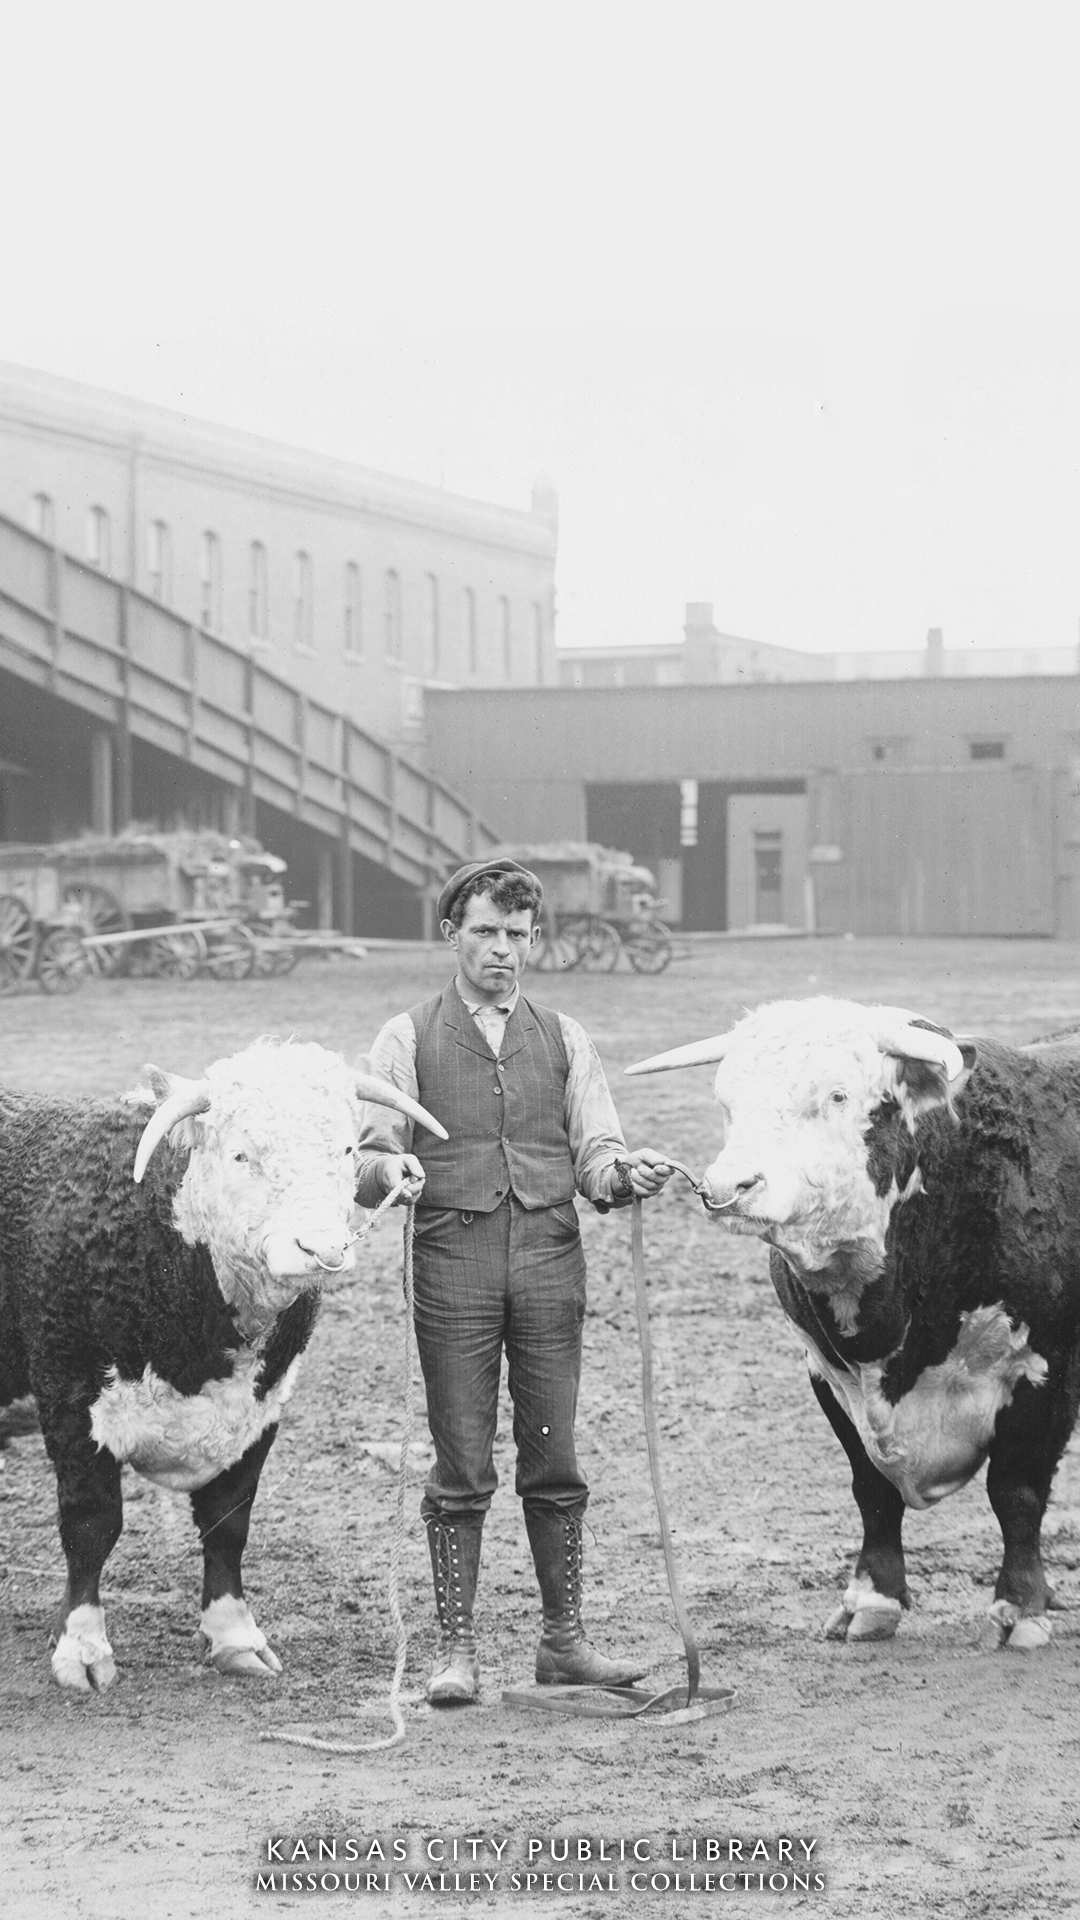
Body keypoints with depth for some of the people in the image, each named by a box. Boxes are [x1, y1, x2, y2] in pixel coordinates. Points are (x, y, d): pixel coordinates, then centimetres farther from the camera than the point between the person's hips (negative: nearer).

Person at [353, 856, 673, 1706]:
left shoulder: (563, 1038, 16)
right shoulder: (409, 1038, 10)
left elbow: (595, 1158, 9)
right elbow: (368, 1163, 3)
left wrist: (623, 1172, -14)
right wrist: (387, 1167, -20)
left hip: (550, 1259, 2)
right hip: (453, 1260, -2)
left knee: (554, 1460, 4)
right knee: (462, 1468, -1)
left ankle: (565, 1640, 12)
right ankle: (457, 1649, 5)